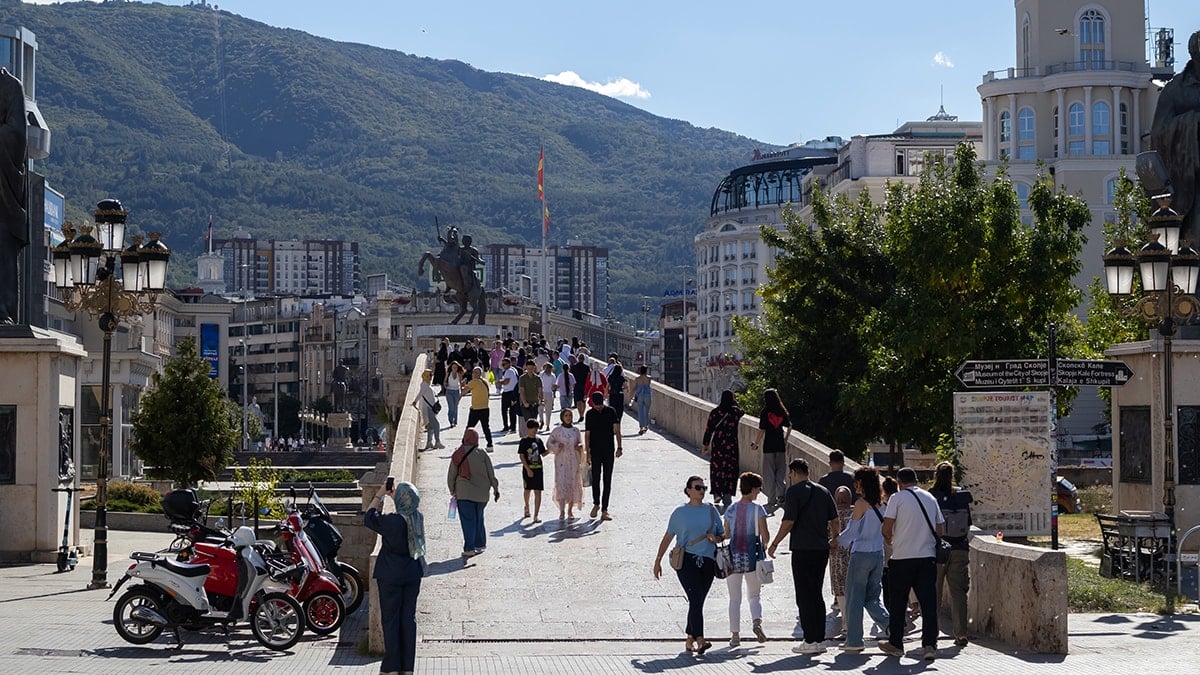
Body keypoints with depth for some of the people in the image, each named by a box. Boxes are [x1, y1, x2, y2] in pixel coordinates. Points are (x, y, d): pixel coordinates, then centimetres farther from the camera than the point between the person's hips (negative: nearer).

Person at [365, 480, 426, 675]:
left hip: (391, 576, -5)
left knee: (390, 619, 4)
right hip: (413, 574, 5)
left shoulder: (393, 521, -22)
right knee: (409, 618, 11)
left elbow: (369, 519, -5)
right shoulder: (418, 518, -5)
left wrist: (379, 496, 3)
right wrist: (392, 496, 12)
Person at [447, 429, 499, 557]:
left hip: (464, 493, -1)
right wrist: (496, 489, 14)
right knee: (478, 519, 17)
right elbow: (491, 474, 2)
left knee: (468, 520, 0)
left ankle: (469, 548, -8)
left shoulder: (457, 456, -3)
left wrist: (452, 490, 16)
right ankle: (480, 544, 24)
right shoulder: (482, 455, -3)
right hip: (481, 493, 1)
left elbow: (451, 475, 2)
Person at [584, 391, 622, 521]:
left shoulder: (610, 412, 0)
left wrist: (619, 448, -8)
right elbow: (587, 434, 3)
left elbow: (617, 431, 0)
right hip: (595, 451, 0)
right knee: (595, 478, 4)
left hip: (609, 451, 0)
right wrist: (587, 452, -2)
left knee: (607, 481, 0)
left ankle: (604, 510, 3)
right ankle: (596, 504, 26)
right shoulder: (590, 414, 1)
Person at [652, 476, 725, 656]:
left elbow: (723, 534, 18)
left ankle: (690, 640, 17)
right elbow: (668, 537, 8)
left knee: (698, 602, 6)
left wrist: (716, 538, -5)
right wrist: (658, 560, 7)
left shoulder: (711, 510, 12)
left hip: (707, 561, 3)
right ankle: (700, 640, -25)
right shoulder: (680, 512, 4)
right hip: (687, 560, -3)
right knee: (695, 600, -16)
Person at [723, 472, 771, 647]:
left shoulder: (730, 510, 3)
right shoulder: (758, 509, -7)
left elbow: (726, 535, 6)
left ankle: (735, 635, 5)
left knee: (734, 599, 8)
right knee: (755, 595, 14)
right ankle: (757, 621, -11)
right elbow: (765, 536, -8)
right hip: (752, 558, -2)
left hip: (733, 557, 2)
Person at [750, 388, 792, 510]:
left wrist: (756, 444, 1)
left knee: (769, 473, 4)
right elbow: (789, 427, 10)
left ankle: (772, 500, 5)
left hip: (768, 446, -3)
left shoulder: (765, 412, -9)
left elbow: (762, 430, -10)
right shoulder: (782, 412, 3)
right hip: (781, 445, 3)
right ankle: (782, 495, 1)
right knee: (781, 471, 12)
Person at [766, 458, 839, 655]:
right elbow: (835, 519, 13)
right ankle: (820, 639, 14)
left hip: (802, 549, -7)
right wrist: (834, 539, 29)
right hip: (822, 549, 7)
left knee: (805, 596, -3)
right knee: (817, 594, 13)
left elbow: (789, 522, -14)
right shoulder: (823, 491, 12)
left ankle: (810, 641, -5)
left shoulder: (794, 491, -7)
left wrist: (774, 544, -4)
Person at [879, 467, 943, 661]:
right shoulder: (930, 499, 10)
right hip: (928, 557, 4)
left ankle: (895, 644, 15)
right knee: (928, 603, 2)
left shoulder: (898, 498, -4)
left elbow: (886, 528, -8)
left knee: (897, 603, 8)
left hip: (902, 558, -3)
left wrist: (889, 539, 13)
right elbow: (939, 530, 13)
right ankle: (930, 644, -5)